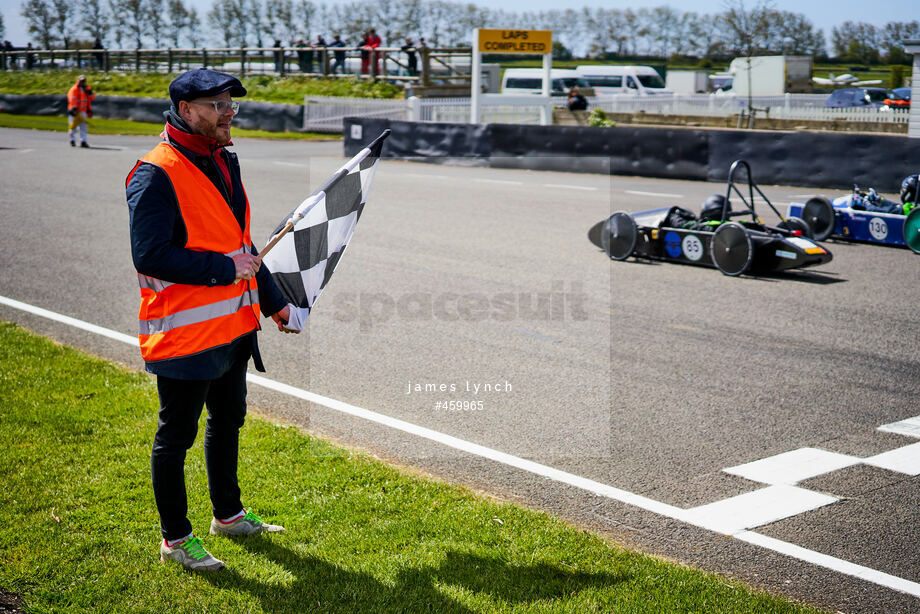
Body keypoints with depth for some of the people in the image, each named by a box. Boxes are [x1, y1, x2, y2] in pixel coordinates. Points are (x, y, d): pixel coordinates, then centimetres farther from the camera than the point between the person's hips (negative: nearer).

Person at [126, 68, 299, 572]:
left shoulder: (223, 162, 12)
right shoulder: (157, 174, -17)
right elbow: (150, 256, -25)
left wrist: (271, 299, 23)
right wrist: (226, 270, -21)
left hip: (234, 325, 9)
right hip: (184, 332, -9)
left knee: (228, 421, 21)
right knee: (176, 435, 5)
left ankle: (228, 515, 39)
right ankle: (175, 539, 19)